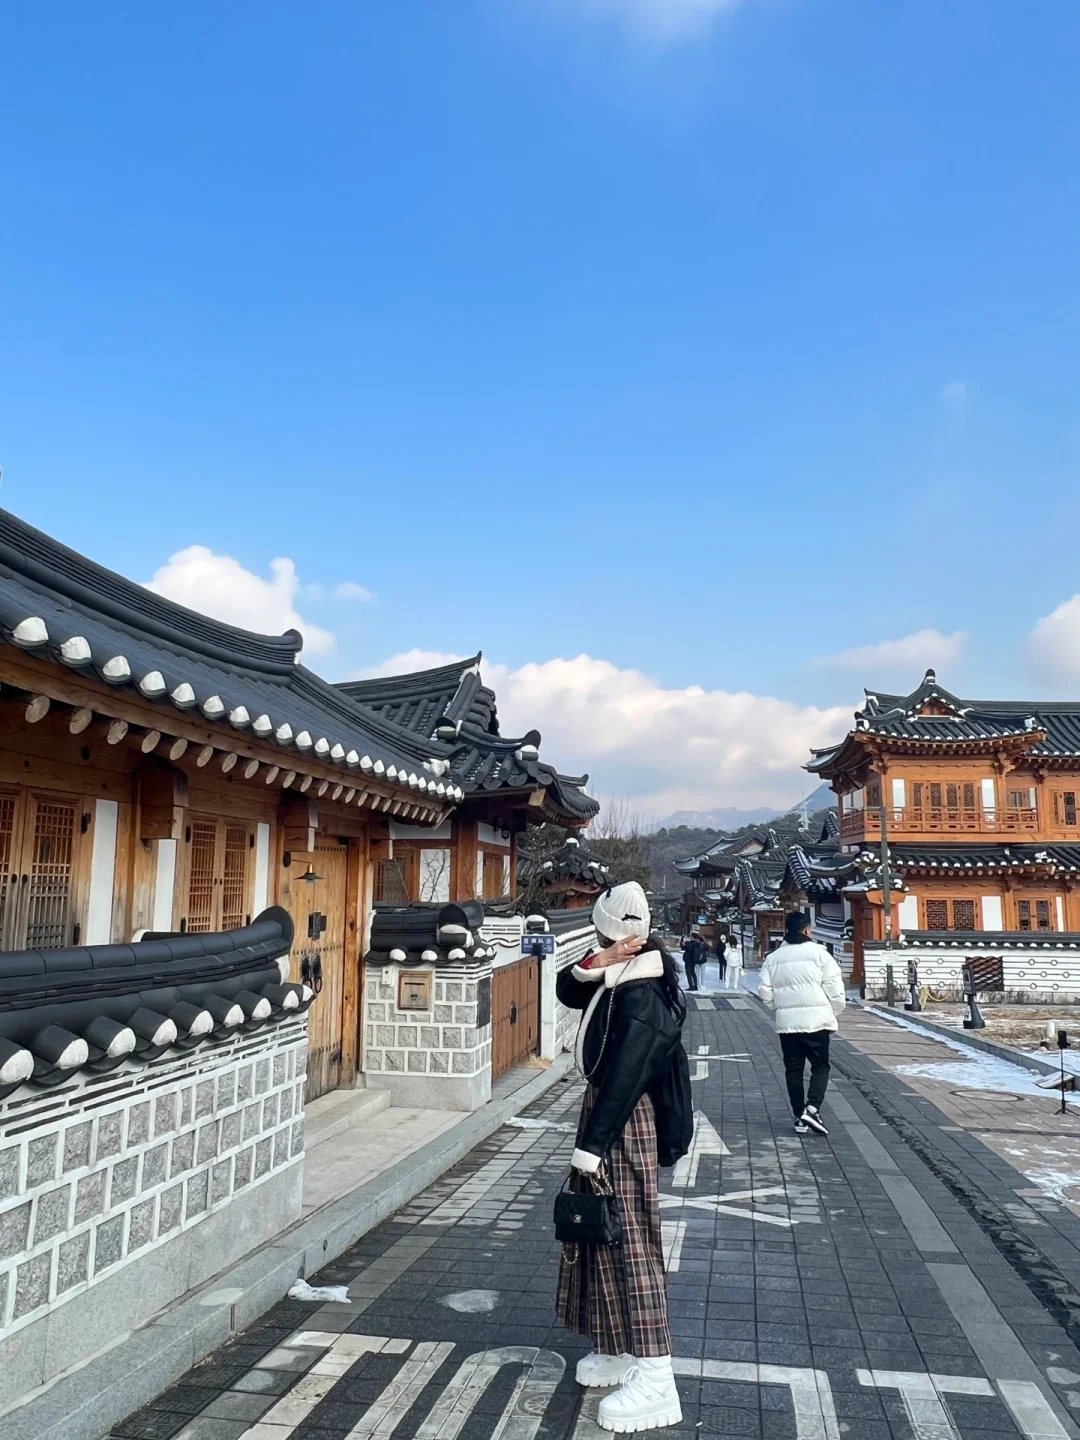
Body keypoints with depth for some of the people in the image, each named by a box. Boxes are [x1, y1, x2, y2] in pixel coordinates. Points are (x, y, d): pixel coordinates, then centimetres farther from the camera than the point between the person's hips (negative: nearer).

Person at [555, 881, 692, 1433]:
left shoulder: (641, 995, -25)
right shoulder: (620, 976, 3)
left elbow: (623, 1077, -28)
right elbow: (567, 991, 4)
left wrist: (589, 1148, -27)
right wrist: (595, 966, -16)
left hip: (626, 1121, -10)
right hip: (606, 1104, 10)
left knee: (628, 1240, -4)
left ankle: (654, 1376, 5)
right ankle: (621, 1349, 29)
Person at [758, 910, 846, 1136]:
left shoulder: (774, 957, 6)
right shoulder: (818, 953, -5)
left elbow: (765, 991, 4)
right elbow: (834, 987, -7)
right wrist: (834, 1013, 7)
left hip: (786, 1021, 3)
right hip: (816, 1019, -3)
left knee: (793, 1069, 11)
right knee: (820, 1065, 8)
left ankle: (800, 1117, 13)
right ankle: (812, 1108, -10)